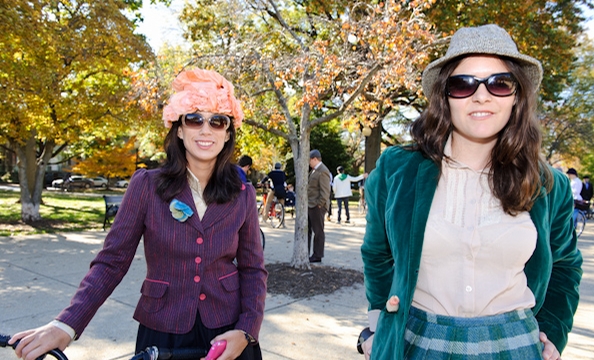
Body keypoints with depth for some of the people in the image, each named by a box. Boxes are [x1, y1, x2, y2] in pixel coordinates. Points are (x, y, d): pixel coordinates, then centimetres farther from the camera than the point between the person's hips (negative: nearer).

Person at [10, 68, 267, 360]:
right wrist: (67, 324, -20)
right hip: (162, 335, 0)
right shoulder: (146, 185, -8)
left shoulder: (243, 195, -4)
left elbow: (252, 269, 1)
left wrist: (246, 331, -12)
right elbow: (112, 261, -8)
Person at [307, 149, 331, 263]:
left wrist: (319, 205, -20)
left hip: (317, 206, -10)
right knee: (306, 229, 15)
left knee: (318, 231, 1)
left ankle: (317, 256, 12)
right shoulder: (314, 170, 14)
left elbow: (325, 192, -20)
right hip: (309, 205, 10)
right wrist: (307, 203, 14)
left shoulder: (323, 171, -16)